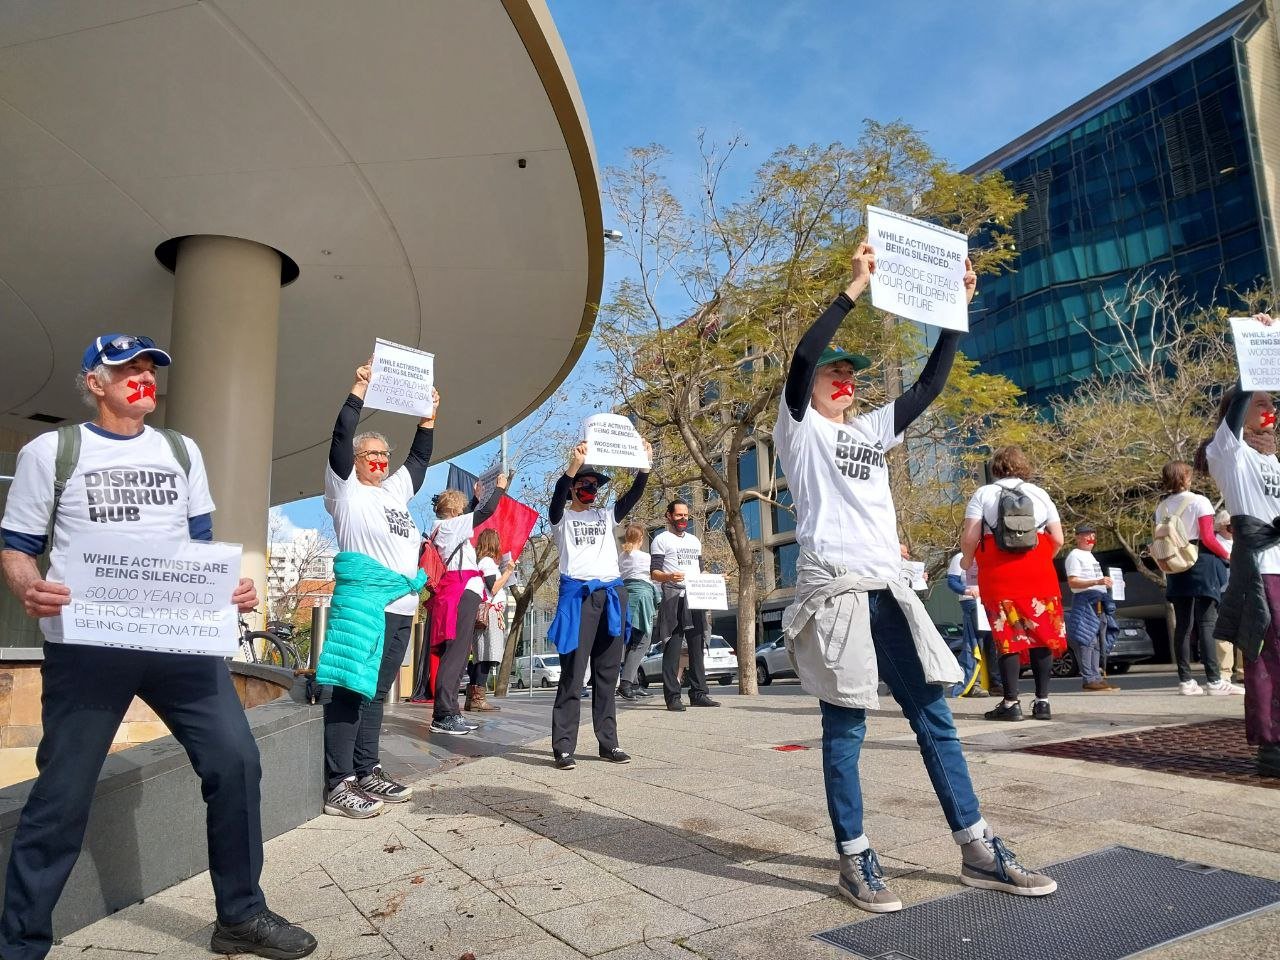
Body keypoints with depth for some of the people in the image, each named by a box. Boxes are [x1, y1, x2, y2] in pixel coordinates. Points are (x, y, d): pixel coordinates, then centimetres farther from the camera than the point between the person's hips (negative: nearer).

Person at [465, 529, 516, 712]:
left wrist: (506, 570, 19)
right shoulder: (488, 561, -6)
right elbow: (493, 589, -13)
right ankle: (478, 698, -15)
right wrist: (508, 571, -6)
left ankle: (471, 697, 8)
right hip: (491, 611, -10)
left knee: (479, 656, 8)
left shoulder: (481, 561, 20)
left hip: (484, 612, 10)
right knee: (486, 656, -12)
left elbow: (489, 588, 15)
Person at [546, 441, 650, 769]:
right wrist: (574, 465, -29)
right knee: (573, 673, -7)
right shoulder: (562, 518, 9)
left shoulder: (606, 516, 20)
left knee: (607, 673, 7)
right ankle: (563, 747, -5)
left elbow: (633, 496, 7)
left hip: (612, 593, 5)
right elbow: (557, 498, -13)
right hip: (578, 593, -4)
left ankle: (608, 743, 11)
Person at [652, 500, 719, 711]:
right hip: (673, 598, -6)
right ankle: (673, 697, -7)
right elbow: (654, 572, -5)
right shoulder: (661, 539, 3)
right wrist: (669, 577, -26)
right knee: (672, 649, -8)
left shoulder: (695, 541, 23)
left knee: (697, 648, 6)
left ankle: (698, 693, 10)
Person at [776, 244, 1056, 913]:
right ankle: (855, 862, 9)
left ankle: (979, 852, 17)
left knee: (933, 716, 8)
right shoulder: (800, 430, 4)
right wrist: (853, 289, -13)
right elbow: (801, 359, -13)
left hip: (888, 590, 7)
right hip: (834, 589, -6)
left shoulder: (873, 429, 22)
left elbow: (930, 385, 21)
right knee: (844, 730, -2)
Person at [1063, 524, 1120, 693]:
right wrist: (1097, 582, -24)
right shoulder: (1075, 556, -5)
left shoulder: (1090, 556, 25)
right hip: (1084, 601, -10)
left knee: (1097, 641, 8)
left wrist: (1109, 584, 20)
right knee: (1086, 640, -12)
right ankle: (1088, 679, -13)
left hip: (1098, 602, 10)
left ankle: (1096, 676, 11)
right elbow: (1072, 582, -15)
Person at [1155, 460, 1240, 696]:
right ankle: (1214, 680, -8)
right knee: (1207, 623, -6)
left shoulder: (1161, 508, 9)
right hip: (1201, 564, -5)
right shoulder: (1199, 501, -6)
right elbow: (1208, 538, -11)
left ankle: (1185, 680, 7)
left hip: (1175, 568, 5)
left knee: (1182, 625, 6)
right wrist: (1227, 555, 3)